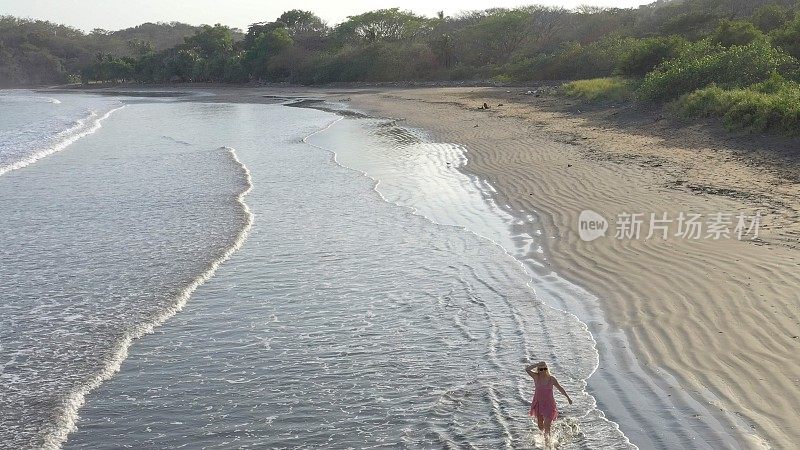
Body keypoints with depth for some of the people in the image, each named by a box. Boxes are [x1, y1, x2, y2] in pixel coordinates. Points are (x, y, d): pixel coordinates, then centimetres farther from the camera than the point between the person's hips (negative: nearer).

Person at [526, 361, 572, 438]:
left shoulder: (551, 378, -7)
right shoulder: (536, 377, -7)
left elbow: (560, 388, 7)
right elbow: (527, 369, -23)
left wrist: (568, 397, 14)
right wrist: (538, 364, -24)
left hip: (549, 404, -2)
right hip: (538, 404, 2)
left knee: (547, 426, -11)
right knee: (540, 427, 14)